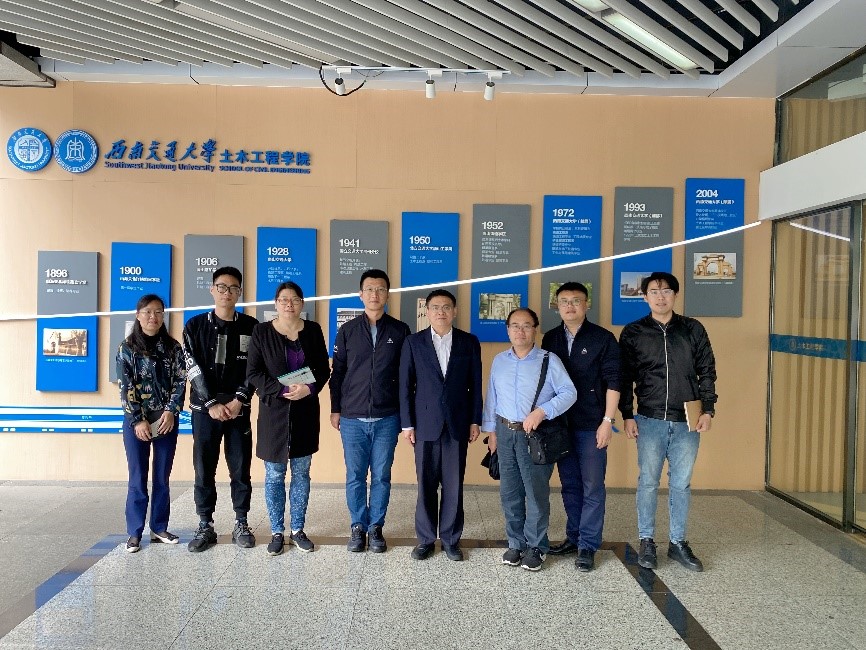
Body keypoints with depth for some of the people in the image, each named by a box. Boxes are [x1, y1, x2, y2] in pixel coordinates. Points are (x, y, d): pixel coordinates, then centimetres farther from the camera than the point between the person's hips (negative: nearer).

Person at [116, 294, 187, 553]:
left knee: (162, 478, 7)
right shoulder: (127, 348, -1)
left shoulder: (173, 347, 5)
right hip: (136, 421, -2)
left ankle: (159, 529, 18)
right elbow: (125, 388, -5)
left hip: (166, 419, 2)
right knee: (138, 479, 2)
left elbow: (180, 381, 1)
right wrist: (137, 421, -11)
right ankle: (134, 532, 12)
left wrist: (171, 411, -11)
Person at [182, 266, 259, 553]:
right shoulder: (195, 325, 2)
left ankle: (241, 524, 17)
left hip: (239, 409, 0)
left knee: (241, 468, 5)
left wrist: (238, 401, -11)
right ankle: (205, 527, 17)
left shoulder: (250, 327, 3)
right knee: (204, 469, 5)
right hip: (204, 408, 0)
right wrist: (212, 403, -11)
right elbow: (194, 369, -3)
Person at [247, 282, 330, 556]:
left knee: (301, 473, 10)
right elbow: (253, 372, -5)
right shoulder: (262, 332, -2)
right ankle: (277, 532, 18)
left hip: (305, 411, 2)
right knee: (274, 475, 5)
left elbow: (324, 369, 5)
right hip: (274, 411, -2)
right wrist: (283, 389, -17)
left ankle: (297, 530, 22)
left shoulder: (313, 330, 3)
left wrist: (309, 389, -15)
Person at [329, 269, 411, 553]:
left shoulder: (400, 331, 1)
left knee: (381, 476, 7)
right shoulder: (347, 331, 3)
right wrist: (335, 410, 6)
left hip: (387, 419, 0)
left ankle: (376, 527, 22)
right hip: (352, 419, 1)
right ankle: (358, 527, 22)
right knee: (355, 477, 7)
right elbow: (337, 373, 8)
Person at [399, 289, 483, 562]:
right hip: (425, 423, 0)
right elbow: (405, 385, 2)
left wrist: (475, 420, 3)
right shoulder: (413, 342, 2)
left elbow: (475, 384, 6)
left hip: (457, 423, 1)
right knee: (426, 484, 6)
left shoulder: (469, 342, 4)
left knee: (454, 485, 6)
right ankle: (425, 539, 20)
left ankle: (451, 539, 19)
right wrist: (407, 423, -2)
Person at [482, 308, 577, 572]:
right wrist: (491, 430, 11)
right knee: (509, 492, 11)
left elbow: (569, 393, -8)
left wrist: (542, 411, -19)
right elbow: (491, 397, 14)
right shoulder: (499, 361, 10)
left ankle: (535, 547, 17)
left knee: (536, 492, 2)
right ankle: (516, 543, 25)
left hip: (536, 434, -4)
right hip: (505, 433, 4)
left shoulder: (549, 360, -3)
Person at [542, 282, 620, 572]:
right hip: (560, 424, 4)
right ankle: (573, 537, 26)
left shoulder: (603, 338, -5)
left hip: (591, 426, -4)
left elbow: (612, 382, -7)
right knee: (569, 484, 13)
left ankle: (587, 546, 11)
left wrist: (607, 421, -12)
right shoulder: (550, 339, 7)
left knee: (593, 487, 2)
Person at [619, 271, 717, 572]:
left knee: (681, 484, 9)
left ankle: (678, 542, 21)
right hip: (650, 420, -1)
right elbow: (625, 377, 3)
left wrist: (708, 409, 1)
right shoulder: (633, 333, 2)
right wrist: (627, 416, -2)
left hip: (687, 422, 1)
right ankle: (647, 541, 17)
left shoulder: (693, 329, 5)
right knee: (648, 482, 4)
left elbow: (707, 372, 8)